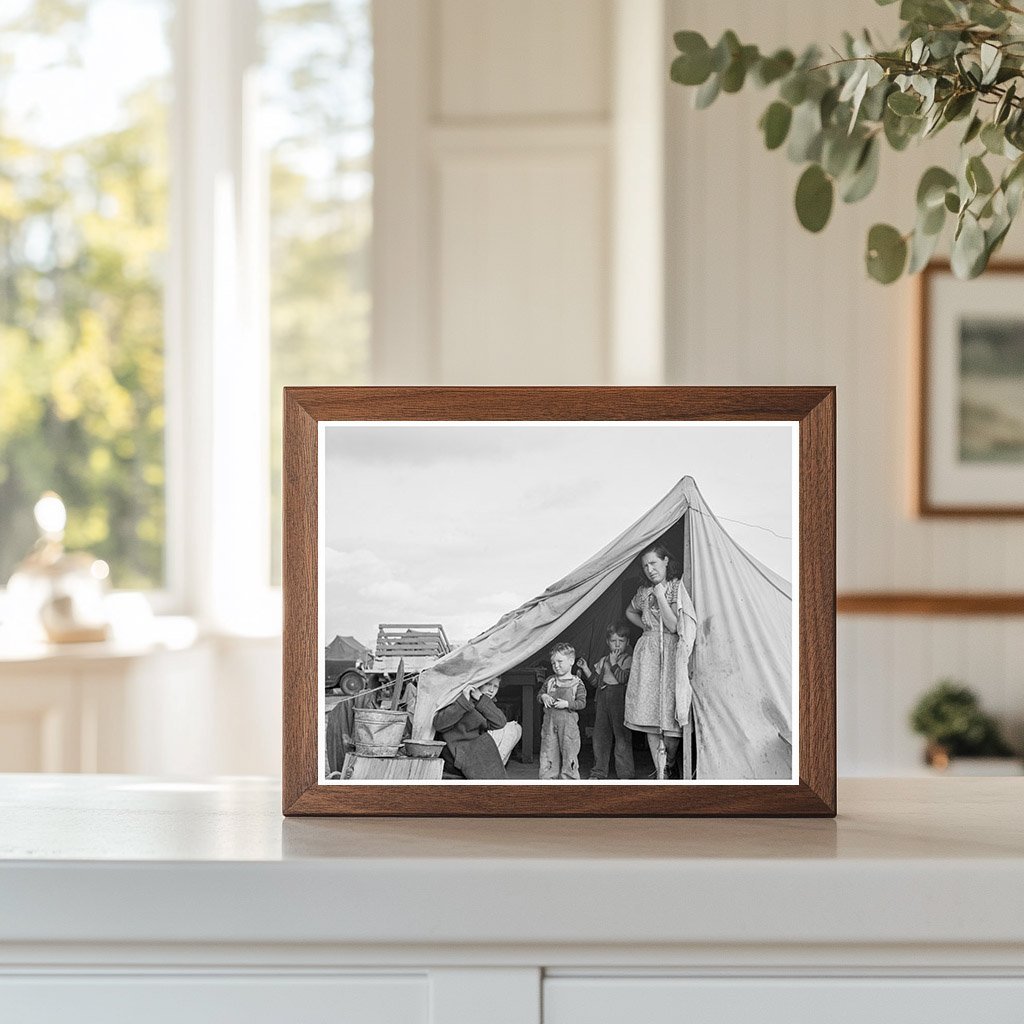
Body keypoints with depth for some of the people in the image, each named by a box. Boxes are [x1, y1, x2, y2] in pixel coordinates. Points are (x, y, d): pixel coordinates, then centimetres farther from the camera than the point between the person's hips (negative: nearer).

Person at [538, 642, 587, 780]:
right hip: (549, 722, 4)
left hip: (568, 723, -4)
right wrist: (543, 697, -4)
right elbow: (539, 694, 18)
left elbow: (582, 703, -6)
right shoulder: (550, 681, 11)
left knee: (568, 755, 0)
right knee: (548, 755, 4)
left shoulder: (577, 683, -2)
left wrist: (567, 704, -18)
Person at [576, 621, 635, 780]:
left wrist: (614, 663, -13)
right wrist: (585, 668, 5)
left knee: (622, 736, -5)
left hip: (620, 702, -6)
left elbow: (624, 678, -15)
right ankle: (599, 771, 18)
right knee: (600, 736, 9)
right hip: (602, 701, 6)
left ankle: (625, 773, 0)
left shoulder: (628, 659, -2)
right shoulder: (603, 661, 17)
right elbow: (595, 680, 15)